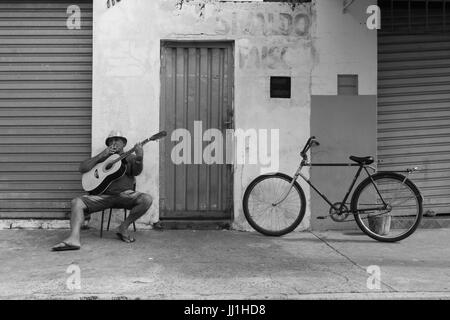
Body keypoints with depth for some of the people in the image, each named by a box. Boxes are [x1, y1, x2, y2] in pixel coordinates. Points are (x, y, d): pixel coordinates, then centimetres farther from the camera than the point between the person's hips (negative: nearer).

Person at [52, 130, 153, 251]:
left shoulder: (130, 158, 16)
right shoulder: (103, 158, 21)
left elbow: (137, 172, -6)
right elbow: (82, 168, 9)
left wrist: (139, 158, -28)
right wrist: (101, 156, 0)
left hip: (125, 194, -1)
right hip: (104, 195, 2)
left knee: (147, 199, -29)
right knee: (77, 202, -21)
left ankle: (123, 228, -14)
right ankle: (74, 239, -36)